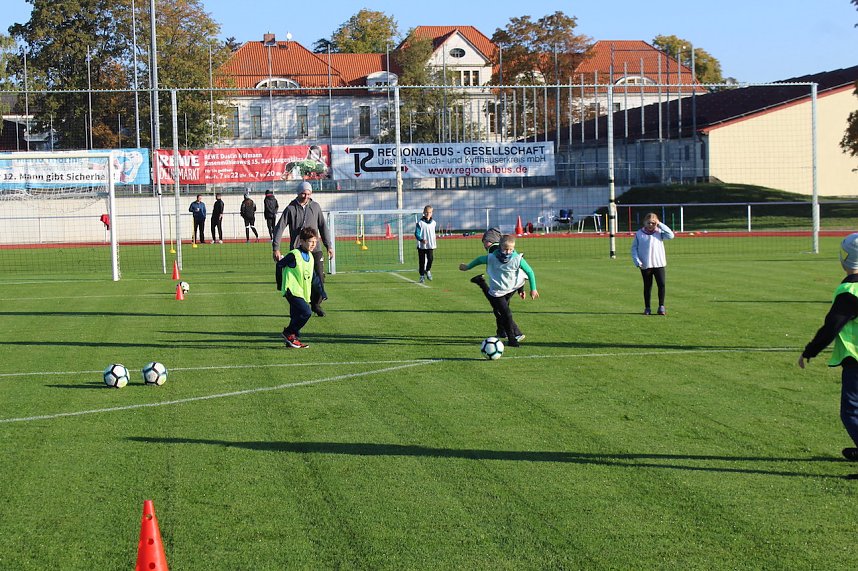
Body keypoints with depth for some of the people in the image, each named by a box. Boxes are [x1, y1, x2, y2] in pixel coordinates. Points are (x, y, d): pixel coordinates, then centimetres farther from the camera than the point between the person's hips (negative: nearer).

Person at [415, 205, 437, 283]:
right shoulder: (420, 222, -5)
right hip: (421, 245, -3)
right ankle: (422, 275, 15)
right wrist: (421, 239, -27)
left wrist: (435, 244, 24)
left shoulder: (433, 223, 9)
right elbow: (416, 233, -10)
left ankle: (428, 270, 17)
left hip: (430, 245, 3)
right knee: (422, 261, 2)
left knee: (430, 258, -11)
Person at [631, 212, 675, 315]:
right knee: (647, 286, 7)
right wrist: (637, 261, -8)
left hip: (659, 264, 0)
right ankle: (647, 308, 14)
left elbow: (671, 235, -12)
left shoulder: (659, 232, 3)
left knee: (661, 285, -4)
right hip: (645, 265, 0)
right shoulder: (639, 234, 3)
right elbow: (634, 248, 4)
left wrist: (660, 225, -10)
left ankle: (661, 306, 6)